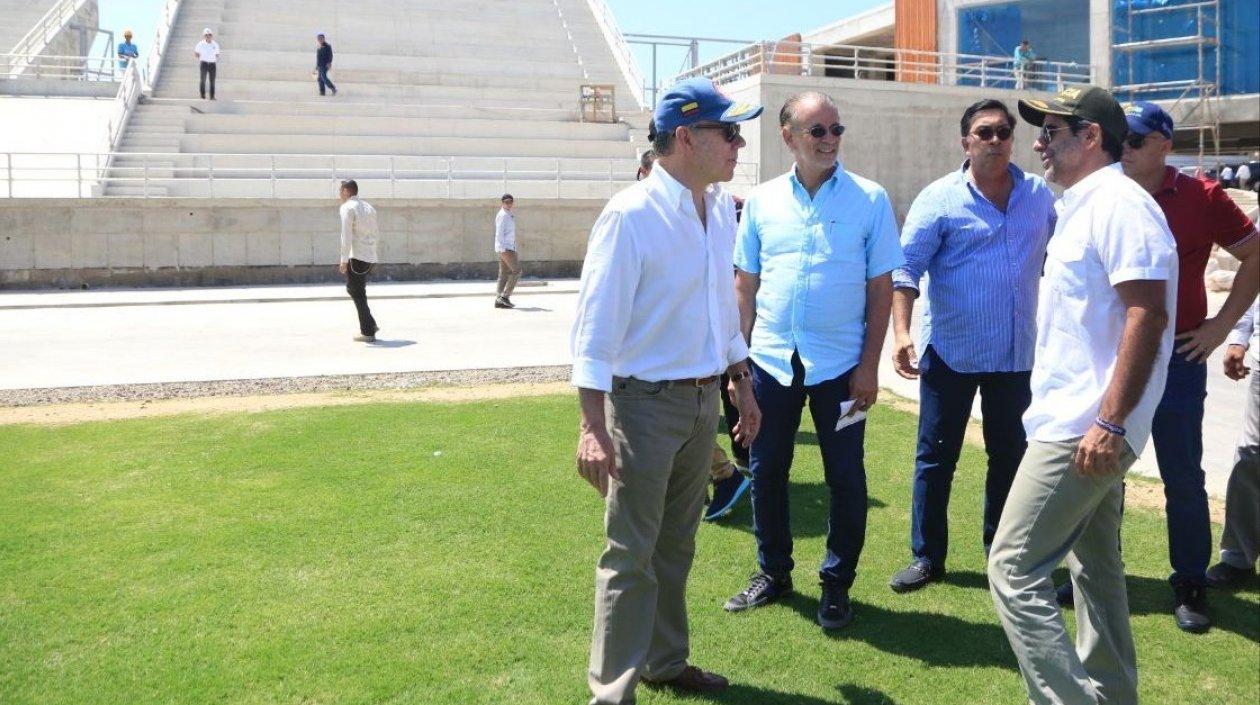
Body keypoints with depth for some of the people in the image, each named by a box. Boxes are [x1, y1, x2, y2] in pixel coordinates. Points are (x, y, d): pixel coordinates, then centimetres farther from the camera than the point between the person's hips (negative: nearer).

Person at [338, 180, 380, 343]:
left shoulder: (347, 207, -7)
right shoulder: (369, 207, 16)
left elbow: (346, 236, -15)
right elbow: (376, 234, 19)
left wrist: (344, 260, -14)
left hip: (357, 257, -8)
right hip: (371, 257, 8)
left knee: (358, 294, 1)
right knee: (352, 289, 20)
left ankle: (368, 332, 2)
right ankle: (370, 325, 15)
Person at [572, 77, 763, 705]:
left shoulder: (721, 208, 6)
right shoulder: (630, 214, -17)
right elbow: (596, 324, -19)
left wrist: (741, 386, 19)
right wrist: (593, 426, -23)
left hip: (703, 399, 7)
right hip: (644, 401, -7)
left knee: (676, 546, 19)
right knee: (631, 555, 1)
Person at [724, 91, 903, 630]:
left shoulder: (870, 199, -2)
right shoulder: (762, 201, 4)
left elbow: (881, 287, -2)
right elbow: (744, 284, 8)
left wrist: (870, 365, -7)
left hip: (840, 364, -2)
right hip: (771, 360, 3)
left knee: (845, 479, 6)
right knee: (766, 473, 11)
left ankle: (837, 585, 24)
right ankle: (773, 573, 30)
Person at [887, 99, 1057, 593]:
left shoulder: (1040, 195, 6)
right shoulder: (940, 198, -7)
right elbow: (906, 269, -11)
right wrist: (901, 333, -22)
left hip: (1017, 353, 4)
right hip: (951, 352, -4)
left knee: (1010, 455, 14)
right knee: (936, 458, 4)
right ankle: (927, 557, 16)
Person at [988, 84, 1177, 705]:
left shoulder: (1119, 203, -15)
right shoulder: (1082, 207, 17)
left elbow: (1148, 315, -23)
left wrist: (1110, 420, -25)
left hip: (1087, 428, -11)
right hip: (1083, 425, 11)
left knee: (1013, 568, -10)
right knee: (1095, 567, 19)